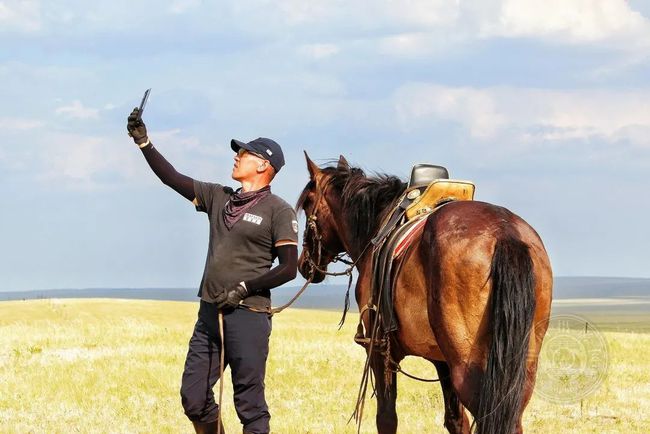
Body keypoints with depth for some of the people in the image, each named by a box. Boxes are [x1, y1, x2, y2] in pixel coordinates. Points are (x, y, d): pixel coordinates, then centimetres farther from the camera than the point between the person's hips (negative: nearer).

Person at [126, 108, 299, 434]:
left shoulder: (279, 211, -4)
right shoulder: (218, 198, 14)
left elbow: (288, 268, -9)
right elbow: (173, 179, 14)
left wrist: (245, 288, -15)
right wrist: (143, 143, 8)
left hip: (248, 315, -6)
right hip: (210, 311, 6)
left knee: (249, 402, -4)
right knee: (193, 398, 5)